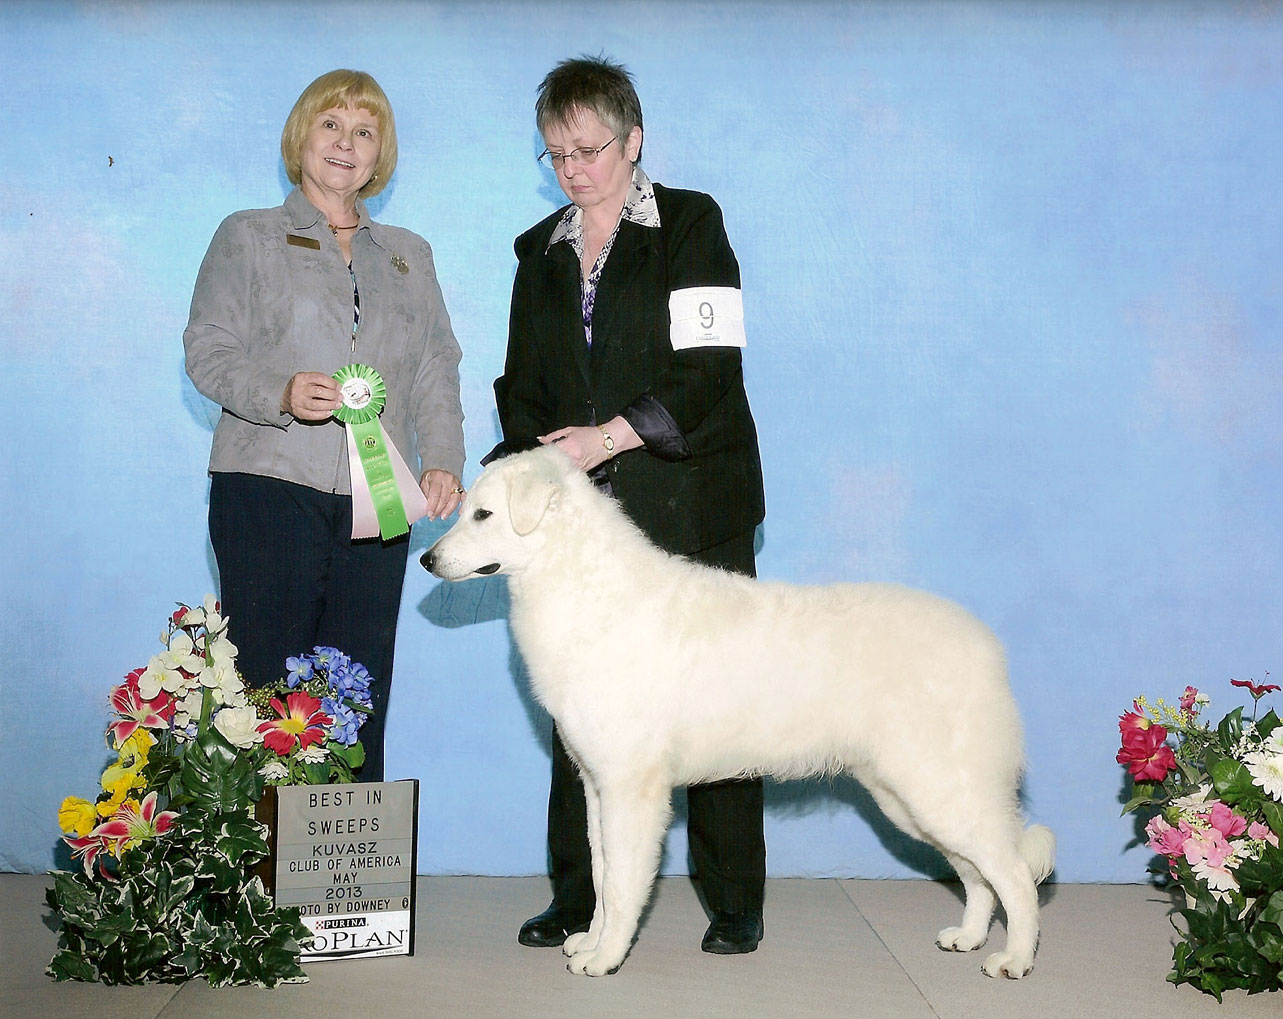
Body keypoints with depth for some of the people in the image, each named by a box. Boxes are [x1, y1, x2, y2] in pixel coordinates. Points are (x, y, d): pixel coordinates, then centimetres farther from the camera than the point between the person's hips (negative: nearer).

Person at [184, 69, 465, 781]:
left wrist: (442, 460, -2)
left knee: (361, 702, 1)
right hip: (270, 489, -3)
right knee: (267, 696, -5)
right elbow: (207, 351, 2)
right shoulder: (248, 238, 11)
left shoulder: (408, 256, 22)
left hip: (377, 503, 3)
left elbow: (437, 370, 15)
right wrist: (280, 394, -18)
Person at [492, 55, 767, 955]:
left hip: (690, 507, -4)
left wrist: (611, 435, -15)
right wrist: (536, 457, -2)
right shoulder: (542, 251, 17)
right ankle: (578, 898, 13)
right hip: (581, 515, 4)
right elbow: (522, 382, 16)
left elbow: (709, 368, -9)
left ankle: (736, 903, 9)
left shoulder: (690, 225, 1)